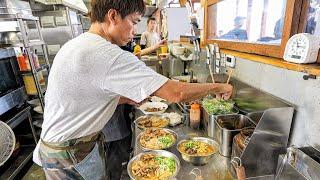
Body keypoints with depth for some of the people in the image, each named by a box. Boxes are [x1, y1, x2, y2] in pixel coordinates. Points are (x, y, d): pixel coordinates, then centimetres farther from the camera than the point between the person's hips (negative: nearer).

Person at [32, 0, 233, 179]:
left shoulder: (77, 44, 3)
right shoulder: (108, 56, -29)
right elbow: (176, 93, -30)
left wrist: (130, 98, -1)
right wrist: (218, 87, -14)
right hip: (70, 154, -8)